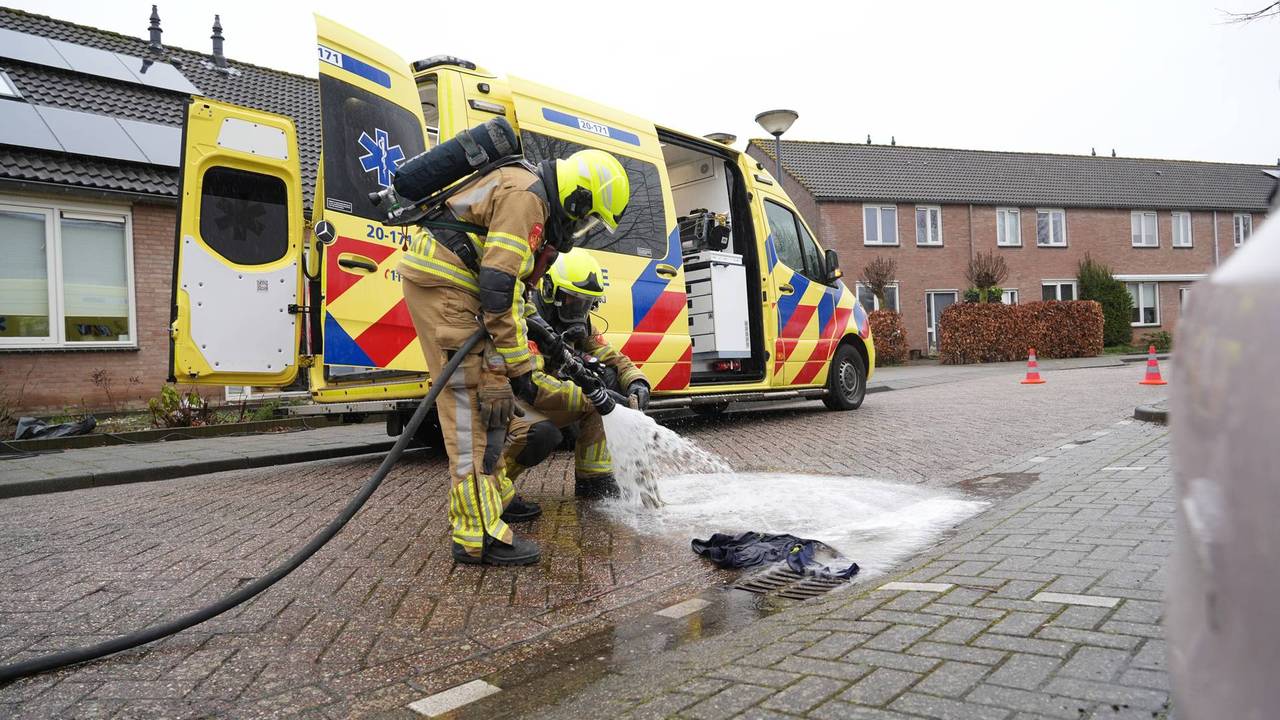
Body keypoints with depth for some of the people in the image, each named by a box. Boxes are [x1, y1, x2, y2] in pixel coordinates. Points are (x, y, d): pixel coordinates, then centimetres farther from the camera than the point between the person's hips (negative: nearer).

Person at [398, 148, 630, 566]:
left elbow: (510, 282, 20)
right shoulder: (526, 196, -16)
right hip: (440, 283, -11)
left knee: (491, 399, 16)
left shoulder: (532, 198, 17)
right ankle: (478, 534, -10)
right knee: (473, 405, -12)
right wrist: (518, 366, -18)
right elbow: (499, 286, -23)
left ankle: (493, 495, 29)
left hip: (455, 286, 11)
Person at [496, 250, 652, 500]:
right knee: (543, 433, -40)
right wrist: (588, 397, -35)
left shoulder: (579, 323, 3)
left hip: (548, 403, 8)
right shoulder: (528, 321, -23)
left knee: (607, 379, -10)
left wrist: (637, 382, -20)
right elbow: (528, 382, -32)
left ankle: (594, 479, -8)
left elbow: (613, 358, 3)